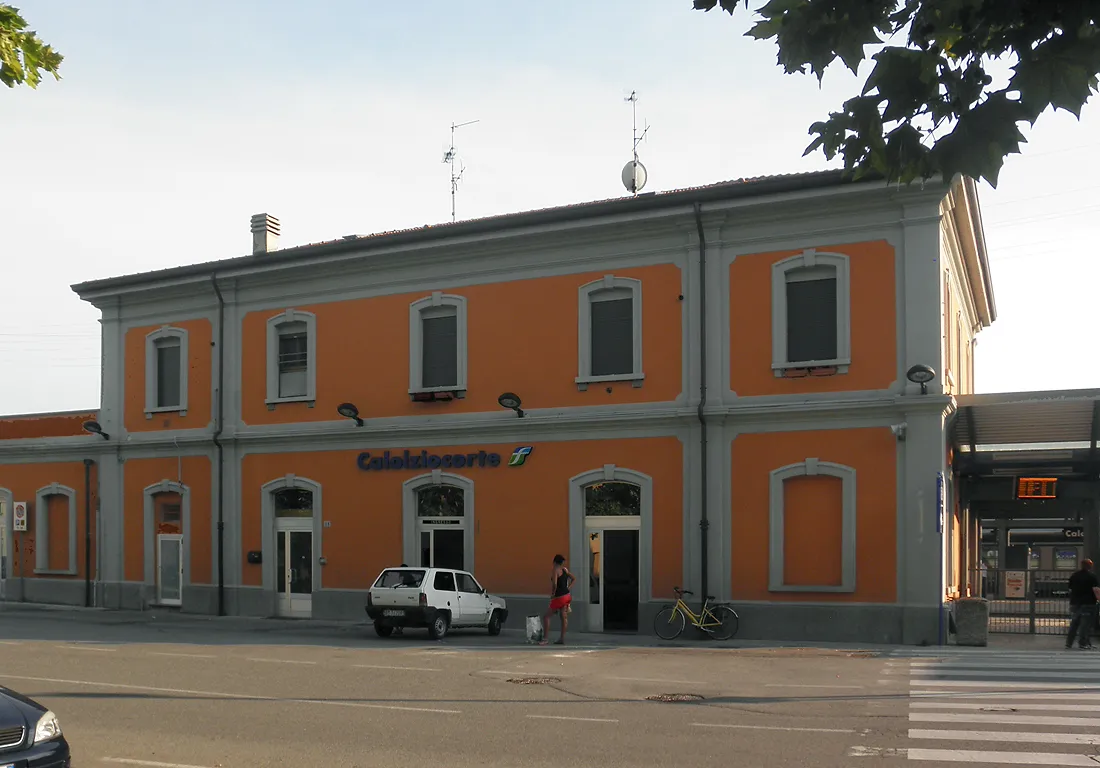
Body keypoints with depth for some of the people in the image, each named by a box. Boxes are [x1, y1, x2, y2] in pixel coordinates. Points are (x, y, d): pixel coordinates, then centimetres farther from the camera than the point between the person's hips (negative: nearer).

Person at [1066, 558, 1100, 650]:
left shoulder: (1073, 576, 12)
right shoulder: (1091, 576, -7)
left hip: (1075, 603, 6)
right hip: (1088, 604, -6)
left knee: (1074, 624, 12)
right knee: (1085, 624, -1)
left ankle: (1068, 643, 11)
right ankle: (1082, 644, -2)